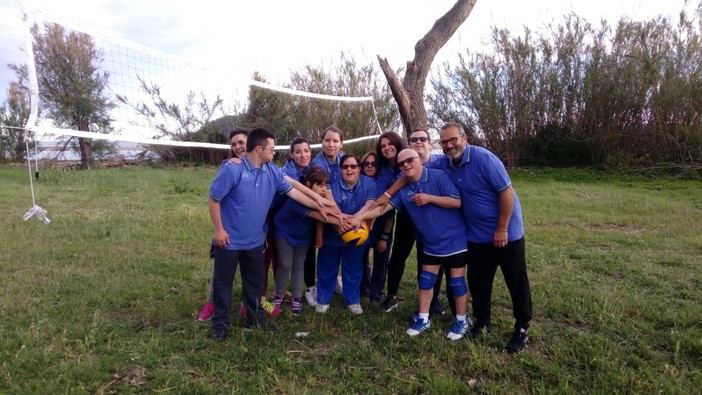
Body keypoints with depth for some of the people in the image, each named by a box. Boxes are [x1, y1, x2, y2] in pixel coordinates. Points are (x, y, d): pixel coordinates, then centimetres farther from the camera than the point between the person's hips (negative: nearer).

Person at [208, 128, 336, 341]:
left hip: (255, 240, 6)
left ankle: (255, 317, 35)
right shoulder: (232, 169, -20)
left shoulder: (273, 171, -2)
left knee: (255, 281, 17)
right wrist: (219, 230, -15)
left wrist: (319, 208, 1)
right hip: (229, 239, -5)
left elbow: (293, 192, 2)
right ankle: (220, 322, 27)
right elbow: (213, 199, -15)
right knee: (223, 282, 10)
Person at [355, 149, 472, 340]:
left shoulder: (439, 176, -16)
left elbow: (457, 202, -19)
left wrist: (429, 198, -24)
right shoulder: (403, 189, 0)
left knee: (456, 281, 5)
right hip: (430, 243, 5)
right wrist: (361, 216, -18)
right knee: (426, 280, 11)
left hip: (455, 240, -5)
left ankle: (462, 320, 23)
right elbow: (384, 206, -7)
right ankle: (423, 319, 25)